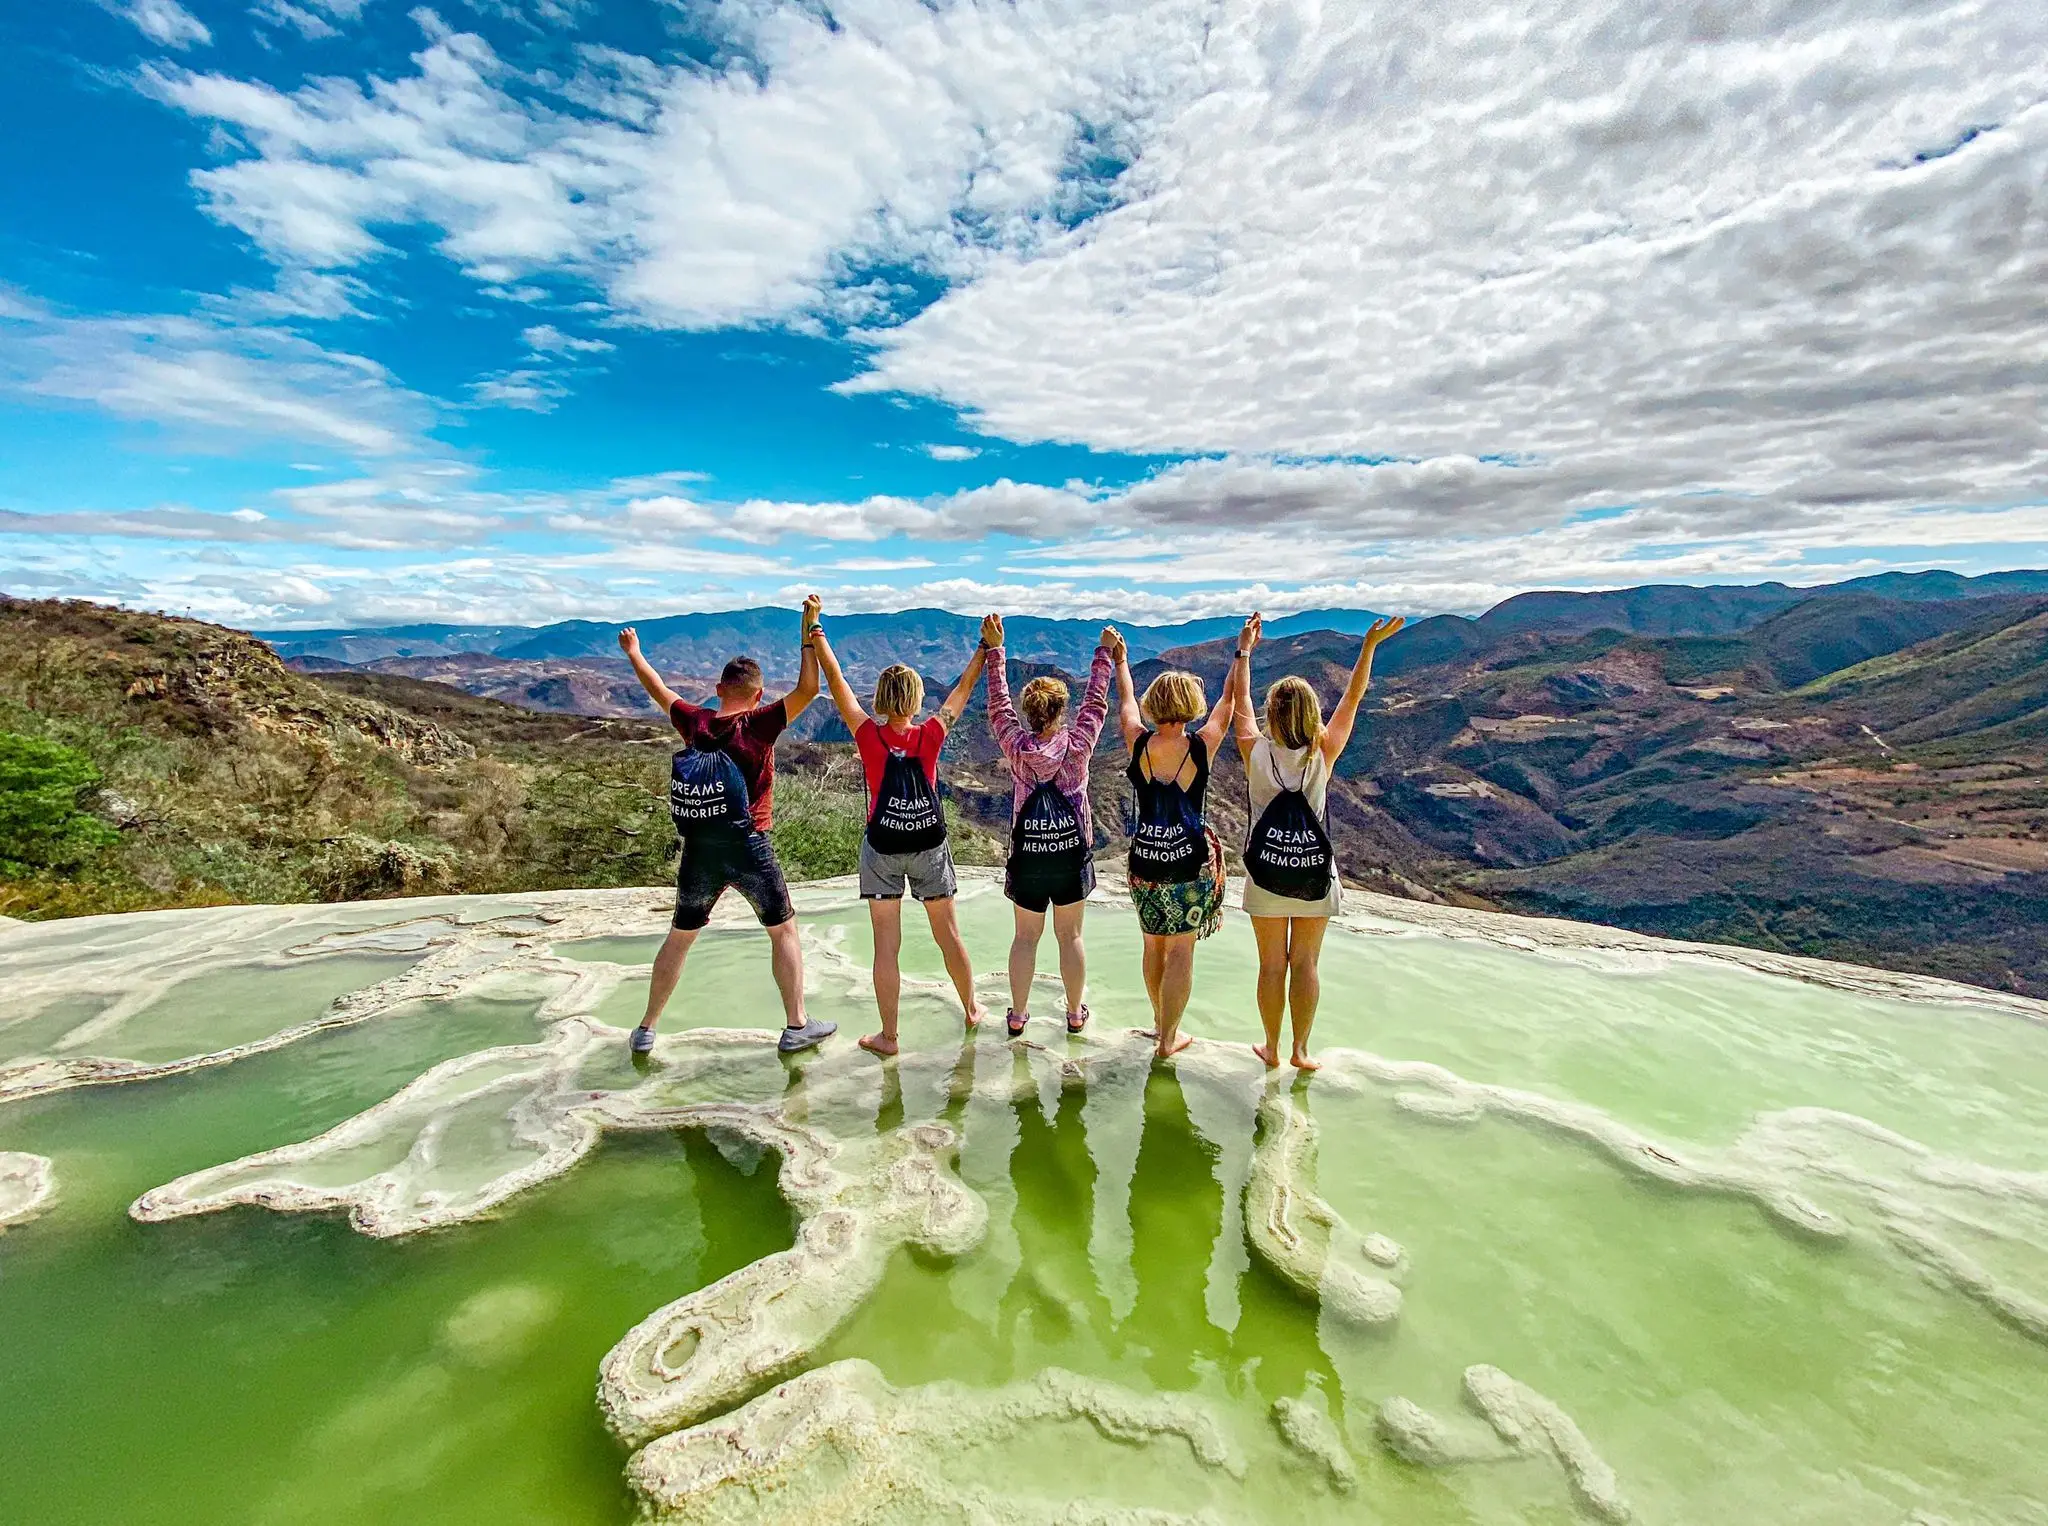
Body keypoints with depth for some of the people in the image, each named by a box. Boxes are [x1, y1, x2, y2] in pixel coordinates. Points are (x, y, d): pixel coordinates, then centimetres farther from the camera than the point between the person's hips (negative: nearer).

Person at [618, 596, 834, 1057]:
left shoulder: (695, 722, 1)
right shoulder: (757, 726, -12)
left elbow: (659, 690, 18)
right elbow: (807, 690, -19)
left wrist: (633, 652, 35)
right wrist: (809, 629, -15)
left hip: (699, 851, 4)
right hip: (748, 848, -4)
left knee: (679, 938, 20)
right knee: (784, 932, 11)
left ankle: (646, 1030, 28)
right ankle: (796, 1026, 13)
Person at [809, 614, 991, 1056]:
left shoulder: (870, 737, -14)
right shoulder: (931, 735, -11)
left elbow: (836, 681, -8)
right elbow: (964, 687, -1)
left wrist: (815, 636, -1)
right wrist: (986, 645, 7)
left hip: (883, 849, -1)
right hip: (930, 846, 2)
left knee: (886, 946, 5)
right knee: (948, 933, 17)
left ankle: (888, 1036, 13)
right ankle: (971, 1009, 34)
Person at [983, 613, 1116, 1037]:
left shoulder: (1016, 746, -10)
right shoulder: (1077, 745, -11)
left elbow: (998, 704, 0)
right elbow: (1096, 702, -1)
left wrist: (994, 649, 4)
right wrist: (1106, 653, 8)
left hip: (1027, 855, 1)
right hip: (1072, 855, 0)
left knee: (1026, 937, 12)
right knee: (1070, 936, 12)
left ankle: (1018, 1014, 22)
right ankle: (1075, 1013, 24)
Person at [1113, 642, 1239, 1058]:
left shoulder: (1139, 744, -6)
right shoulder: (1201, 746, -11)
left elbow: (1126, 702, 13)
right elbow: (1229, 702, 4)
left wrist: (1121, 660, 29)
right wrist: (1242, 654, 16)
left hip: (1145, 858, 3)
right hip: (1190, 860, -3)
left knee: (1154, 945, 18)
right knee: (1180, 951, 6)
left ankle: (1159, 1021, 35)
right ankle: (1169, 1038, 15)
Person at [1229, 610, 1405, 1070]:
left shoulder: (1256, 753, -12)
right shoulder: (1323, 755, -11)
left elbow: (1240, 699, 2)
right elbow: (1352, 699, -1)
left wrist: (1244, 648, 12)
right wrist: (1371, 644, 5)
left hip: (1266, 874, 0)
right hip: (1315, 874, 0)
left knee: (1272, 966, 12)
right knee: (1305, 965, 12)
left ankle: (1272, 1049, 25)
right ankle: (1300, 1051, 23)